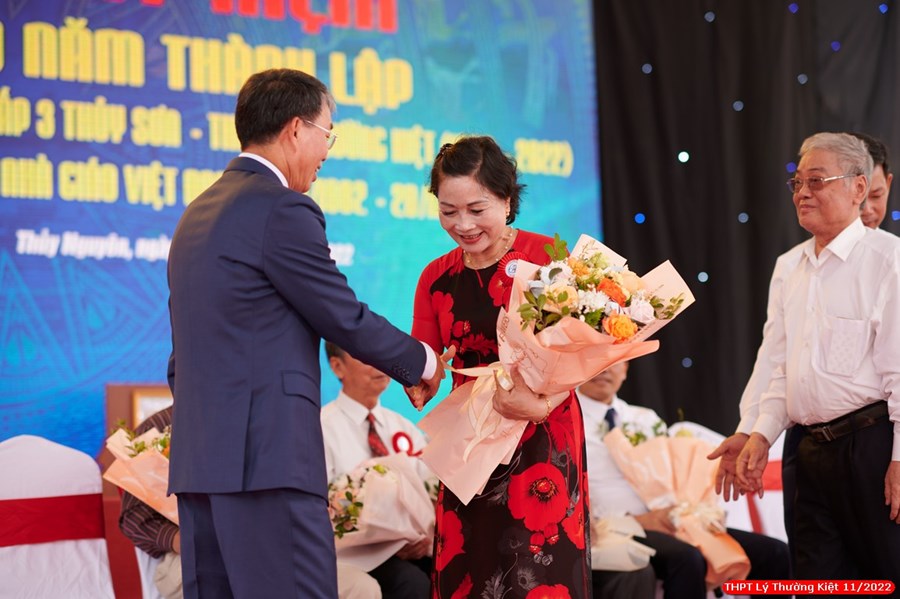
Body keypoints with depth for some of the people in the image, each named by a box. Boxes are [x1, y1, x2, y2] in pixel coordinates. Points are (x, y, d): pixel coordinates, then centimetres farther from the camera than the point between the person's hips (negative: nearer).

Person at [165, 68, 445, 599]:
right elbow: (345, 318, -6)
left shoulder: (198, 213, 18)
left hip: (198, 460, 9)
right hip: (267, 456, -9)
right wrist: (421, 363, 11)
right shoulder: (283, 210, -10)